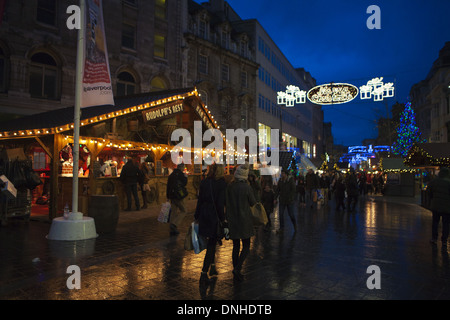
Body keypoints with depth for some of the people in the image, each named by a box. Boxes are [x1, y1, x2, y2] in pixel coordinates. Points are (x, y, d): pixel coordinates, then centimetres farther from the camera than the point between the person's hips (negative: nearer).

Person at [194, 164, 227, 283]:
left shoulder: (204, 182, 2)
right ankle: (204, 273, 6)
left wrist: (197, 215, 13)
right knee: (211, 244, 5)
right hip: (215, 216, -5)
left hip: (204, 215, 5)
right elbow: (220, 203, -15)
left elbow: (200, 200, 6)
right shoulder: (221, 183, -13)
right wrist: (223, 220, -9)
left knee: (211, 242, 22)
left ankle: (212, 267, 32)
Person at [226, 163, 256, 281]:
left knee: (236, 246, 14)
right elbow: (253, 203, -2)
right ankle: (237, 268, -7)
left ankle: (236, 271, 18)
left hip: (232, 220, 4)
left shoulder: (229, 186, -4)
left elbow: (225, 203, 6)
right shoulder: (247, 187, -15)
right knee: (246, 247, 8)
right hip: (244, 221, -4)